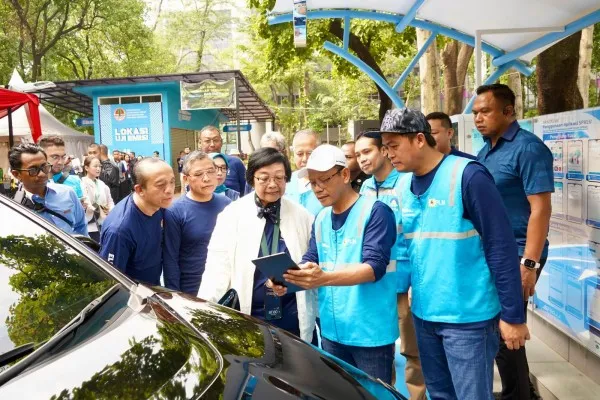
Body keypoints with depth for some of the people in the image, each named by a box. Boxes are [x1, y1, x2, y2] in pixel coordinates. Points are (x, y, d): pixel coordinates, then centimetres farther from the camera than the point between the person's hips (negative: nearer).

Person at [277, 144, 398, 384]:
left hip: (370, 332, -6)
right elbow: (309, 261, 7)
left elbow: (374, 267, -22)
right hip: (331, 332, 7)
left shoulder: (375, 211, -13)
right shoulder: (320, 219, 10)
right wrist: (287, 278, -15)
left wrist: (324, 278, -35)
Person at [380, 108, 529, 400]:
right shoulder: (404, 185, 5)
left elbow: (502, 247, -15)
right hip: (423, 314, 7)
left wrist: (513, 315, -14)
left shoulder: (467, 176, -15)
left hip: (468, 317, -6)